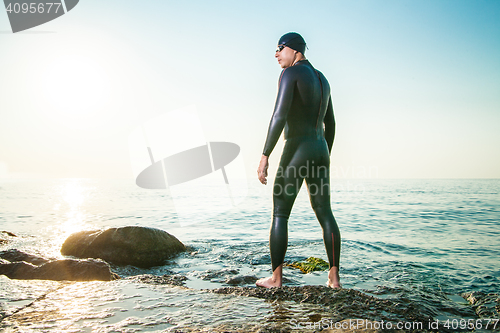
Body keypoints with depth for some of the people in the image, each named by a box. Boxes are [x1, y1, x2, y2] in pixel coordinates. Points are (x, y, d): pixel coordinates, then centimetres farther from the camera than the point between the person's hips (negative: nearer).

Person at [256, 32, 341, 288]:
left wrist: (264, 156, -19)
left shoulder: (290, 73, -7)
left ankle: (276, 277, 7)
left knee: (279, 214, 2)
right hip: (320, 152, 8)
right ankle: (334, 277, 11)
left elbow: (279, 115, -20)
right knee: (325, 214, 9)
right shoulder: (322, 80, 19)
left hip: (296, 153, -8)